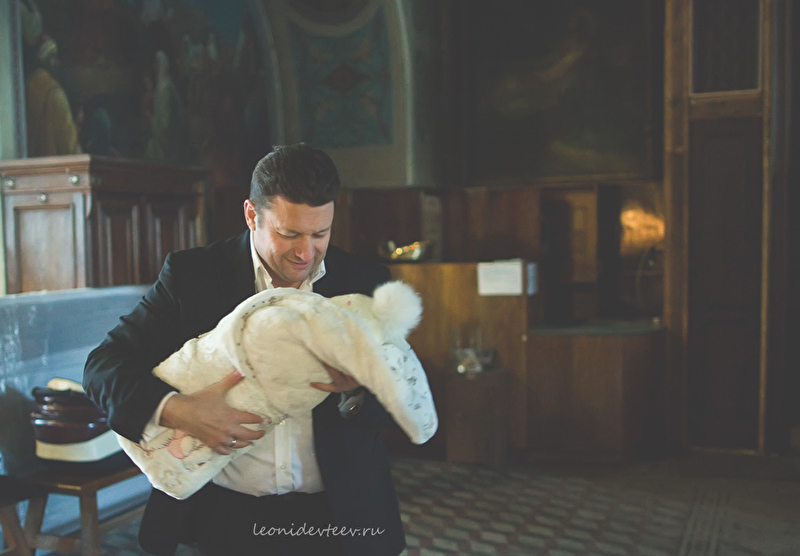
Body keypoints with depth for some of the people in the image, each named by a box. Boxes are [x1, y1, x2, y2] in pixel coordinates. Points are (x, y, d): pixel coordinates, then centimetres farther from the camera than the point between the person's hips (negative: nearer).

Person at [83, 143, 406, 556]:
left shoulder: (365, 283, -4)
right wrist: (175, 411, -28)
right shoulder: (192, 274, -8)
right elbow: (104, 365, -8)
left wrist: (356, 391, -26)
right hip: (225, 515, -1)